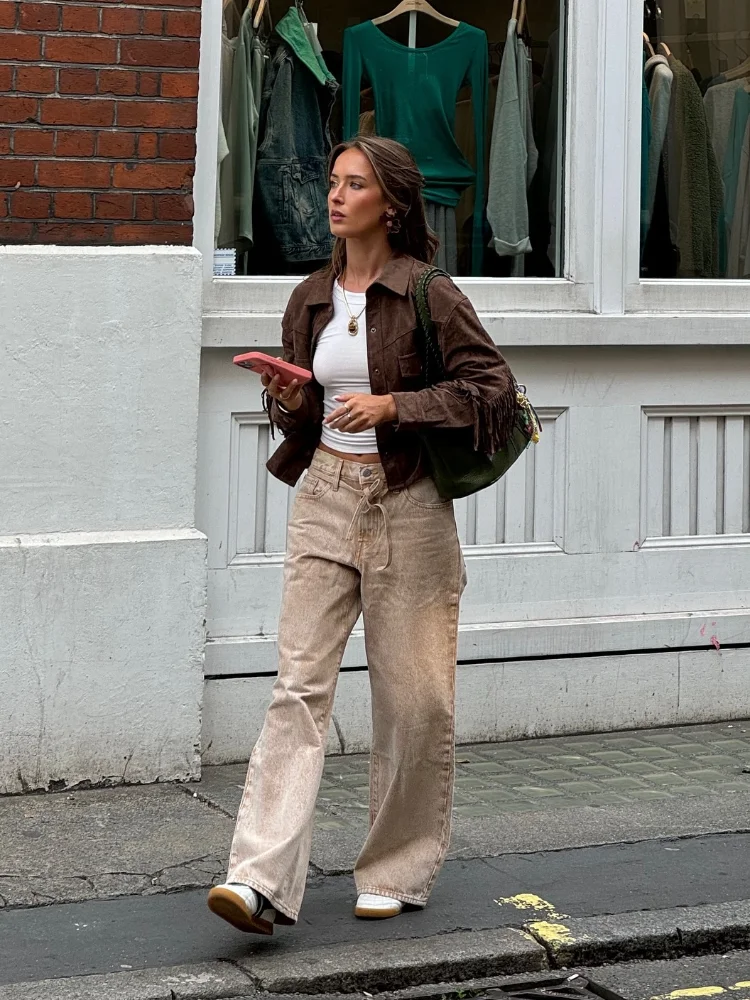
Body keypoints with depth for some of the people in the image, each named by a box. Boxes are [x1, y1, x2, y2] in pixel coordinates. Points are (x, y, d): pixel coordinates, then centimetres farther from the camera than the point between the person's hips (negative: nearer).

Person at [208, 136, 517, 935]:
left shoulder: (426, 294, -6)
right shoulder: (312, 298, 11)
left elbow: (493, 388, -11)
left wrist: (394, 405, -19)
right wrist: (287, 398, -2)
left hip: (406, 506, -4)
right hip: (325, 498, 4)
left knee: (411, 697, 3)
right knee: (299, 684, -7)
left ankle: (397, 871, 20)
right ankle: (261, 879, -13)